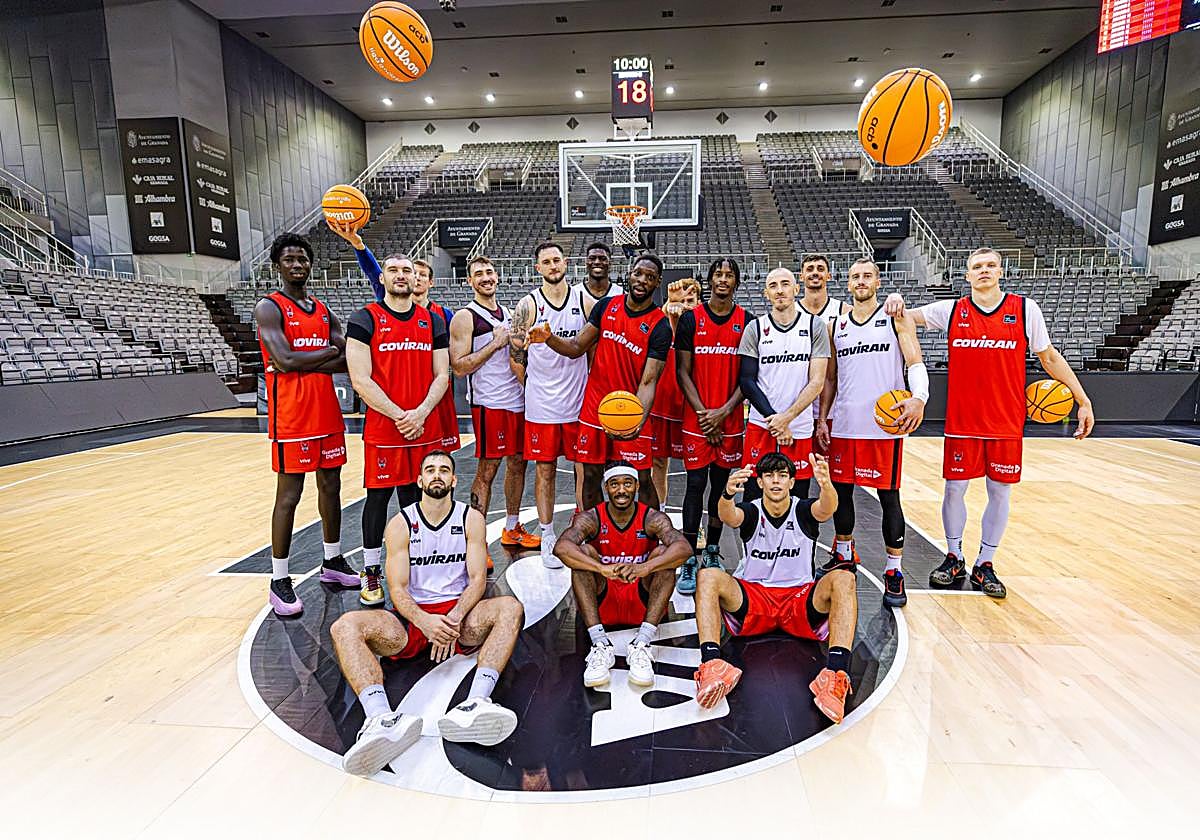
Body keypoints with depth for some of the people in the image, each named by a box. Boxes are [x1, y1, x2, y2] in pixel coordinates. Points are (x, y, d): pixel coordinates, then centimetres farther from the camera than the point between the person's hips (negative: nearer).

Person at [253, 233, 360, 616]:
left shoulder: (324, 310, 15)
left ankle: (333, 562, 28)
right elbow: (286, 360, -19)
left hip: (327, 410, 6)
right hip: (291, 415, -6)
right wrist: (331, 351, -7)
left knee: (331, 487, 13)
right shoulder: (269, 307, -4)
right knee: (289, 495, -2)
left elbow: (349, 361, 2)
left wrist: (303, 364, -11)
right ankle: (279, 582, 10)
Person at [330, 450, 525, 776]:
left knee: (510, 607, -29)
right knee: (345, 626, -25)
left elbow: (477, 579, -5)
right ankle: (381, 718, -47)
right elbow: (397, 589, -6)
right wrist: (424, 621, -26)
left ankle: (475, 704, -48)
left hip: (459, 616, 0)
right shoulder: (401, 523, 1)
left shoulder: (471, 519, 2)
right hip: (412, 617, 1)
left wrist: (454, 618, -24)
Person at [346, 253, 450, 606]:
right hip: (382, 428, -3)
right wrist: (398, 415, -16)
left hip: (424, 428, 3)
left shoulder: (433, 321, 9)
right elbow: (360, 380, -10)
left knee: (414, 496, 12)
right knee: (378, 497, 5)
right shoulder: (365, 319, -2)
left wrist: (421, 413, -10)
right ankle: (372, 573, 20)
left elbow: (442, 375, 5)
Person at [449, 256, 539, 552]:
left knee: (517, 463, 13)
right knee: (487, 470, -4)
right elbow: (459, 366, -15)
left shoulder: (507, 313, 15)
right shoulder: (465, 317, -7)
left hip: (518, 399, 7)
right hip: (490, 403, -7)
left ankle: (512, 529, 27)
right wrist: (495, 344, -17)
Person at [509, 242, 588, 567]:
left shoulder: (584, 301, 3)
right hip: (541, 405, -1)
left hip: (580, 401, 2)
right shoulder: (528, 305, -2)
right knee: (545, 470, 7)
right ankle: (548, 537, 19)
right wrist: (533, 388, 6)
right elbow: (516, 353, 2)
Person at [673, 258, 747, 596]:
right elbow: (682, 372, -1)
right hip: (696, 418, -1)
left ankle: (712, 552, 25)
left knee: (721, 483, 10)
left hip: (730, 419, 2)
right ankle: (689, 561, 5)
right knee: (696, 483, -2)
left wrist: (724, 411, -9)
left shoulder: (747, 322, 4)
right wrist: (702, 413, -10)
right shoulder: (691, 319, 1)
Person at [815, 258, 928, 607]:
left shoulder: (897, 319, 3)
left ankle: (894, 572, 12)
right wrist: (822, 418, 8)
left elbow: (916, 363, -6)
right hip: (843, 425, 4)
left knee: (888, 495, 0)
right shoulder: (836, 325, 14)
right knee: (841, 490, 11)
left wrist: (919, 398, -26)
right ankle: (844, 556, 29)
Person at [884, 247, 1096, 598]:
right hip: (962, 421, 0)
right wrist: (895, 301, -18)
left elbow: (1049, 357, 7)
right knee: (954, 488, 5)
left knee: (1000, 492, 7)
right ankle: (954, 559, 24)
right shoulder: (951, 311, 2)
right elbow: (901, 316, 6)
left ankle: (985, 565, 22)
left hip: (1007, 423, 1)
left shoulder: (1026, 309, 2)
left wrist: (1083, 400, 7)